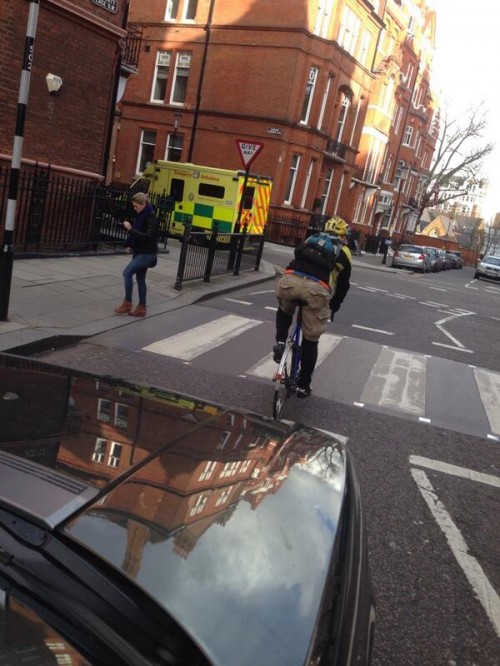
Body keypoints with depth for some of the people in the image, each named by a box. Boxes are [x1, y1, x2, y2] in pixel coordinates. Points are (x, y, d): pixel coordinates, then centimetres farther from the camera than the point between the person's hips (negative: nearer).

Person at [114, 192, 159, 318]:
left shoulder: (151, 218, -16)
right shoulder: (140, 215, 9)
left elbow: (148, 236, -25)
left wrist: (130, 229, -27)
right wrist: (131, 246, 7)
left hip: (147, 254, -9)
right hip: (139, 252, 9)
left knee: (127, 272, -14)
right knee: (140, 279, 10)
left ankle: (127, 303, -5)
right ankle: (141, 308, 16)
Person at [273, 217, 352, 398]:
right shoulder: (344, 253, 28)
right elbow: (343, 285, 30)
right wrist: (334, 305, 47)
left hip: (290, 280, 2)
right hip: (317, 288, -2)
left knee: (284, 312, 38)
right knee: (310, 341, 15)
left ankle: (280, 342, 14)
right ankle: (303, 385, 23)